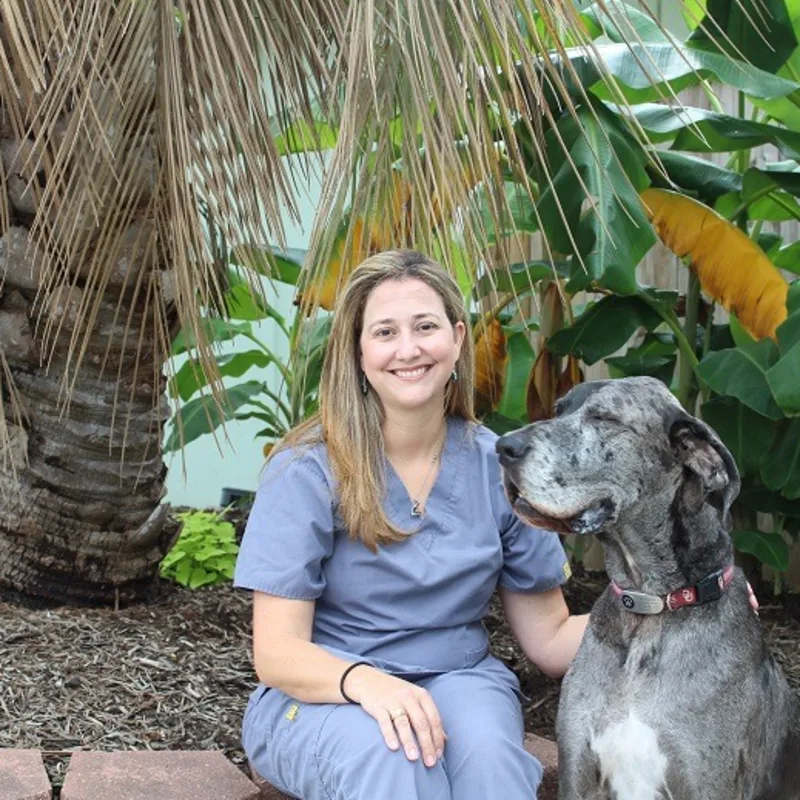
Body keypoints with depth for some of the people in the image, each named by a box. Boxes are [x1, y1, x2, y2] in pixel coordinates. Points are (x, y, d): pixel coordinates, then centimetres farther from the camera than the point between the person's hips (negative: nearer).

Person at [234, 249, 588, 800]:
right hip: (325, 694, -2)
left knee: (488, 753, -32)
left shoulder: (499, 466, -2)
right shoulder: (309, 468, -12)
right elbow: (278, 652, -14)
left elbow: (549, 638, 2)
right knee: (389, 754, -35)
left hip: (460, 682, 2)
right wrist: (366, 681, -34)